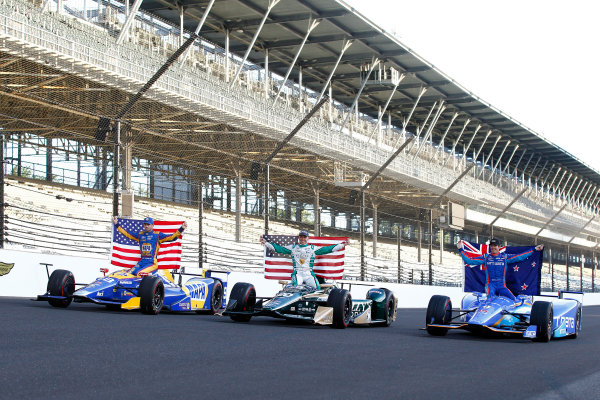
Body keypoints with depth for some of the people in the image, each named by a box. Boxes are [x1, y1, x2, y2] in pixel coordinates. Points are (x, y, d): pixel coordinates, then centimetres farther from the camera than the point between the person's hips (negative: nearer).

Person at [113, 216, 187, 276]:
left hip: (152, 263, -5)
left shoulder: (157, 235, 6)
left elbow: (171, 237, 1)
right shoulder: (140, 234, 17)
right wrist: (117, 224, 27)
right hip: (141, 262, 5)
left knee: (139, 273, -30)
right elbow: (127, 234, 26)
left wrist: (181, 229, -9)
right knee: (130, 274, -20)